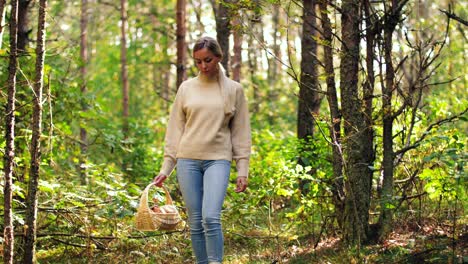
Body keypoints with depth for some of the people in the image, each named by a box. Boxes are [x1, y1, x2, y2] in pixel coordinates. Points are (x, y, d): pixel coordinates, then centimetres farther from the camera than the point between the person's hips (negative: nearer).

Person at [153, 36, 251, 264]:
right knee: (195, 223, 2)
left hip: (218, 160, -2)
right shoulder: (186, 88, 8)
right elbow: (175, 129, 9)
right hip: (187, 160, 2)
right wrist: (166, 167, 5)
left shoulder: (233, 89, 5)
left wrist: (242, 170, 0)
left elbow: (240, 133, 6)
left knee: (211, 218, -18)